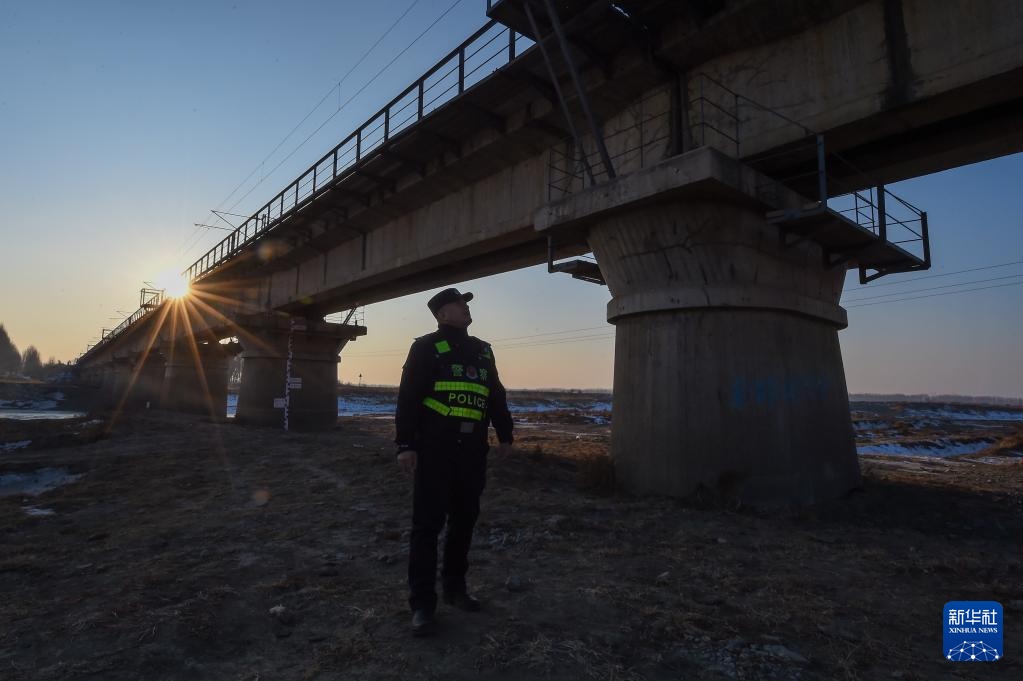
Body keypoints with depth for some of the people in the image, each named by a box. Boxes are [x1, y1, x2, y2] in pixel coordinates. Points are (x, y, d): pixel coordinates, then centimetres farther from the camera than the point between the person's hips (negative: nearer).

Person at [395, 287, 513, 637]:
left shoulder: (482, 351, 17)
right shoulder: (426, 347, -2)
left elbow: (496, 396, 22)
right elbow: (408, 397, -8)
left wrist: (505, 434, 21)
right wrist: (406, 444, -14)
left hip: (472, 449, 6)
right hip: (435, 448, -6)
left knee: (464, 519, 13)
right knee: (428, 523, -1)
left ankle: (455, 587, 29)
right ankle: (422, 604, 8)